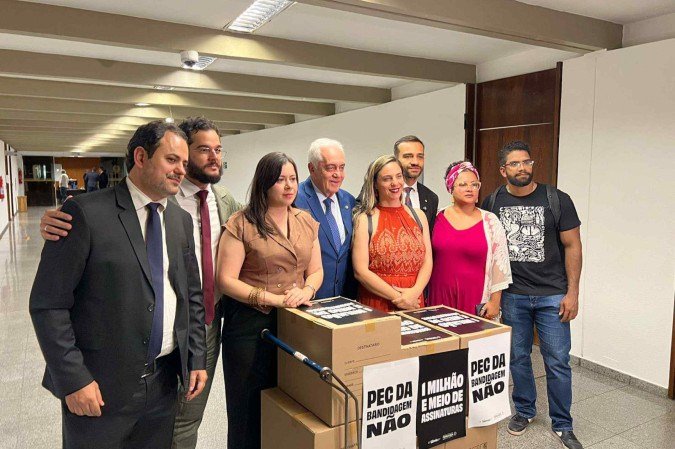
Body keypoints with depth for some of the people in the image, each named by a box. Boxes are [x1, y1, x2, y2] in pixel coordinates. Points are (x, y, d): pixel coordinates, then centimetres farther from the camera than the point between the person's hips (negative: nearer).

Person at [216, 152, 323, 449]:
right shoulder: (241, 224, -8)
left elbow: (316, 271, 11)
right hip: (251, 324, -4)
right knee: (250, 407, 9)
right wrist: (271, 298, -19)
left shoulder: (306, 222, 8)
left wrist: (306, 290, -10)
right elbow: (225, 279, -12)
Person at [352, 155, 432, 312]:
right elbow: (360, 271, -10)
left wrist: (415, 291, -13)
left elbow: (427, 261, 4)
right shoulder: (364, 220, -5)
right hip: (376, 305, -3)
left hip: (414, 303, 3)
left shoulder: (418, 216, 8)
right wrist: (397, 297, -14)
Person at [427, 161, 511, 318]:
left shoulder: (490, 221, 0)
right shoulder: (437, 218, 3)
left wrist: (495, 302, -1)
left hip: (476, 302, -1)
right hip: (441, 300, 1)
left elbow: (499, 264, 1)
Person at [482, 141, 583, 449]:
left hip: (552, 296, -1)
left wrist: (572, 293, -7)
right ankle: (524, 411, 34)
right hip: (512, 295, 2)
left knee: (558, 362, 4)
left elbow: (572, 246, -3)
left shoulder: (557, 200, -5)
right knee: (518, 357, 13)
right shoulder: (493, 202, 0)